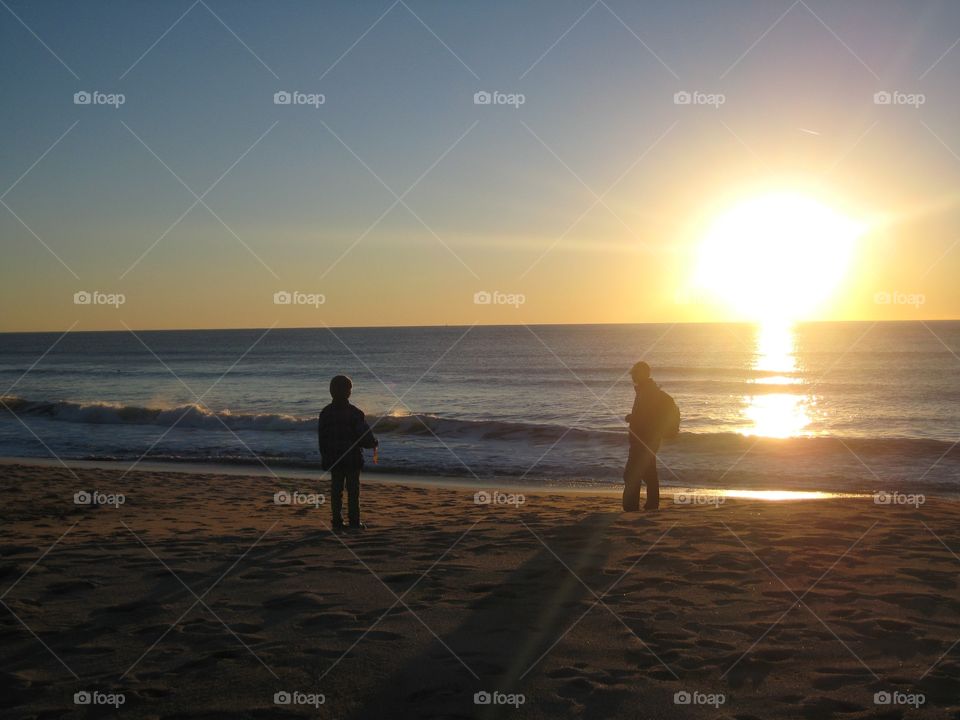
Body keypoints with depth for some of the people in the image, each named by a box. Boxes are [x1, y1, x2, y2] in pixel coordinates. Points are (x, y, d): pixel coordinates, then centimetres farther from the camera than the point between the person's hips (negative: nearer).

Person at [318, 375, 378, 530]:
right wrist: (374, 443, 10)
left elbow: (321, 438, 5)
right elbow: (364, 436, -12)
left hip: (333, 459, 3)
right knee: (353, 489, 3)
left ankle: (337, 521, 6)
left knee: (336, 490, 7)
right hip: (352, 458, -3)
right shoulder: (355, 412, -12)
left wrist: (325, 457, 15)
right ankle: (354, 521, 3)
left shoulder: (325, 413, 0)